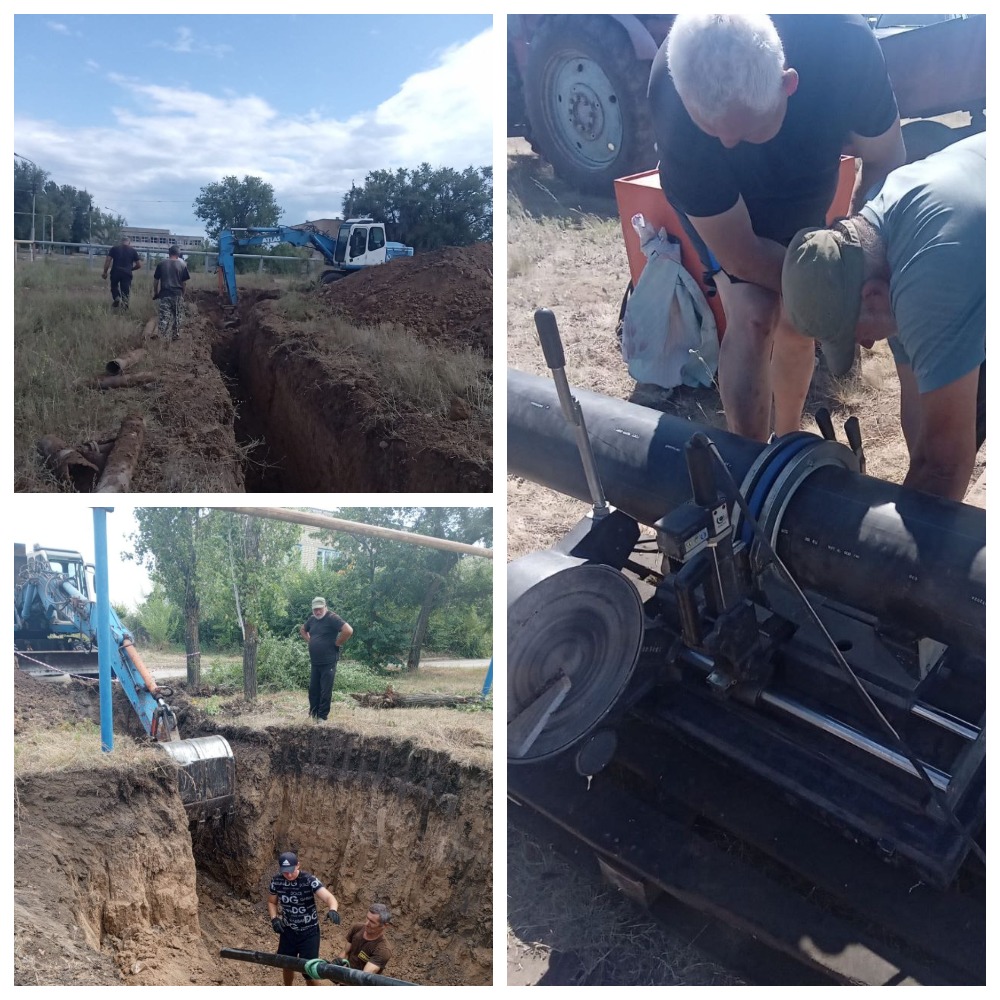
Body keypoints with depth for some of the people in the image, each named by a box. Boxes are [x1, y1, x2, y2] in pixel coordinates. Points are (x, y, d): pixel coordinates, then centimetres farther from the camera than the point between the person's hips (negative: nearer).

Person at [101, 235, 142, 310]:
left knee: (114, 286, 21)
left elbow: (108, 260, 0)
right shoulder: (133, 251, 9)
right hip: (127, 273, 0)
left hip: (115, 272, 0)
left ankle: (116, 298, -4)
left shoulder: (114, 249, 8)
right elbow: (139, 264, 9)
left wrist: (105, 272, 6)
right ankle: (124, 306, -5)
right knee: (125, 291, 5)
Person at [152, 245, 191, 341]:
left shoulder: (161, 264, 5)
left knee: (164, 317, 2)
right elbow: (184, 282, 2)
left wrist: (155, 292, 20)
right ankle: (175, 336, 14)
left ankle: (160, 336, -7)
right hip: (177, 294, -1)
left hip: (164, 294, 1)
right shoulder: (182, 265, 0)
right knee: (178, 316, 12)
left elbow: (156, 280, 8)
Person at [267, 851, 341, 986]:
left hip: (309, 932, -5)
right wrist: (274, 918, -11)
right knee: (287, 965, 24)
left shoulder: (309, 880, -25)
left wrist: (333, 910, -59)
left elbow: (329, 897, -37)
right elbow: (272, 902, 8)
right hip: (288, 931, 5)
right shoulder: (276, 881, -11)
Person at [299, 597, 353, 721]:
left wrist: (337, 643, -15)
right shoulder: (312, 619, 9)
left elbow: (348, 631, -25)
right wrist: (309, 640, 13)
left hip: (328, 663, -7)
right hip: (315, 662, 7)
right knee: (313, 689, 13)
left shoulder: (332, 618, -14)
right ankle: (313, 714, 25)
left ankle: (322, 717, 9)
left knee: (325, 691, 0)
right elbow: (302, 630, 30)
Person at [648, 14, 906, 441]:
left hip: (806, 189, 3)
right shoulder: (676, 114, -39)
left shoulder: (845, 43, -36)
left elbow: (885, 162, -18)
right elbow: (739, 254, -30)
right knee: (752, 318, -20)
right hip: (711, 195, -2)